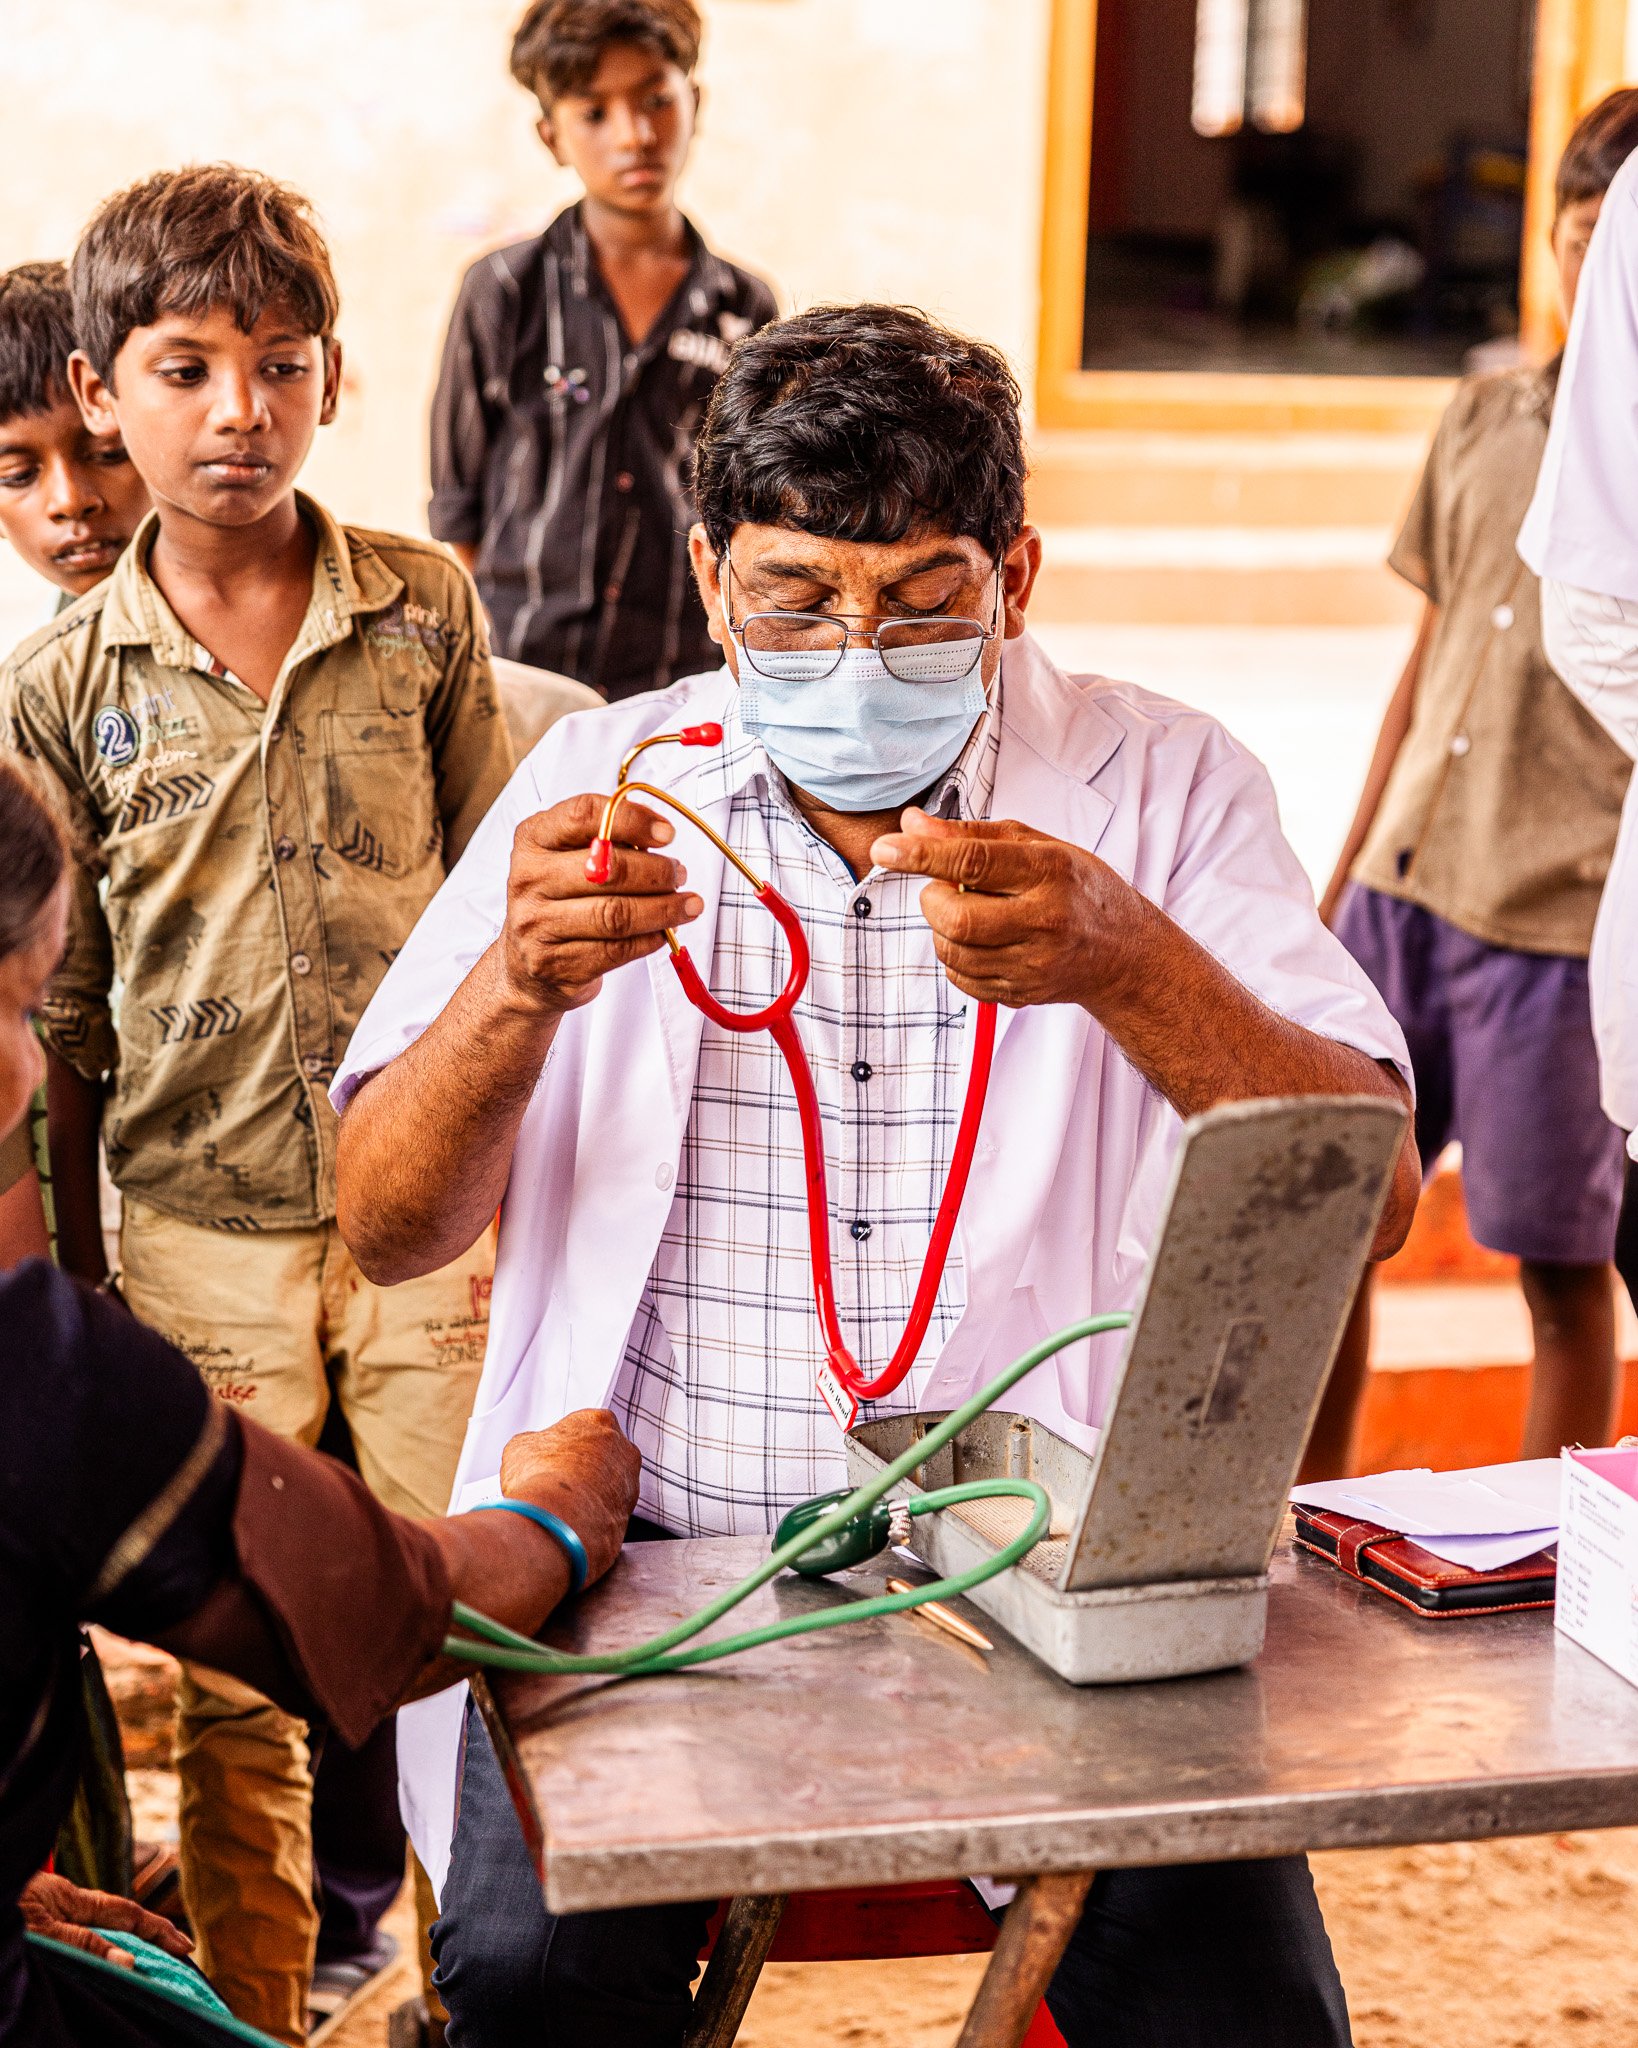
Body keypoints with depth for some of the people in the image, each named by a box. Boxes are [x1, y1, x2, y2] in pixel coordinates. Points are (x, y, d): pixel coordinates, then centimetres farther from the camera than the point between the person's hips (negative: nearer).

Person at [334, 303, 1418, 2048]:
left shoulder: (1162, 787, 3)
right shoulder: (601, 780, 7)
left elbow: (1371, 1197, -8)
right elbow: (386, 1233, 2)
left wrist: (1127, 963, -26)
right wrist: (520, 988, -19)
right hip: (651, 1548, 1)